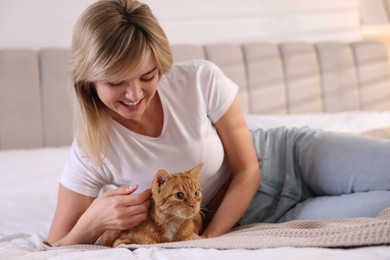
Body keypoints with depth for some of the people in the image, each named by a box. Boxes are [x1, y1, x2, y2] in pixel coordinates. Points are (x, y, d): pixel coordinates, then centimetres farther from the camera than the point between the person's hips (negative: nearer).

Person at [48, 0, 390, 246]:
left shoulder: (202, 81, -23)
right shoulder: (91, 153, -20)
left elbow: (247, 171, -13)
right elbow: (56, 250, -14)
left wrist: (209, 237, -24)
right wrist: (92, 223, -35)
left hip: (289, 158, 1)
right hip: (246, 217, -1)